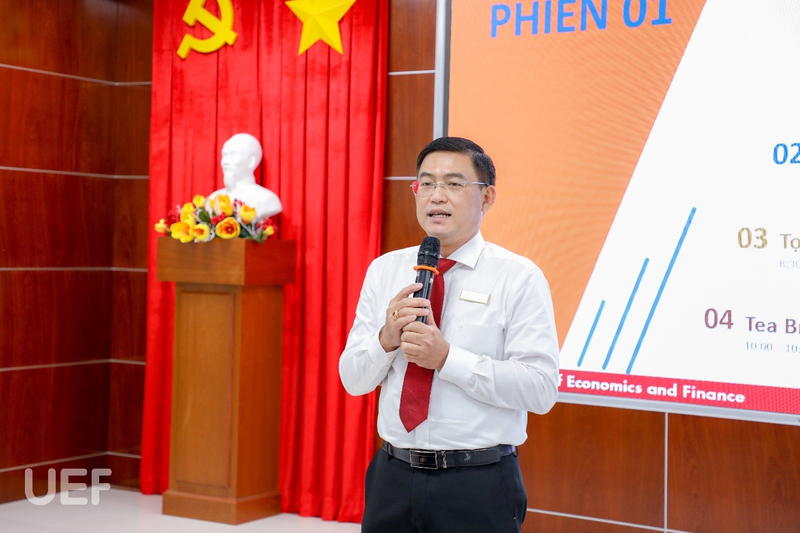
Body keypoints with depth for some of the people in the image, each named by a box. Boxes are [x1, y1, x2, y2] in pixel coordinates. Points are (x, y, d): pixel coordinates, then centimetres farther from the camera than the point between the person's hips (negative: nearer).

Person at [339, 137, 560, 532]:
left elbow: (541, 389, -15)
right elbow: (353, 379, 5)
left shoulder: (519, 277, -7)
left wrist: (447, 358, -22)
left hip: (478, 485, -3)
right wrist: (386, 338, -15)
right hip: (393, 476, 4)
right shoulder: (384, 270, 6)